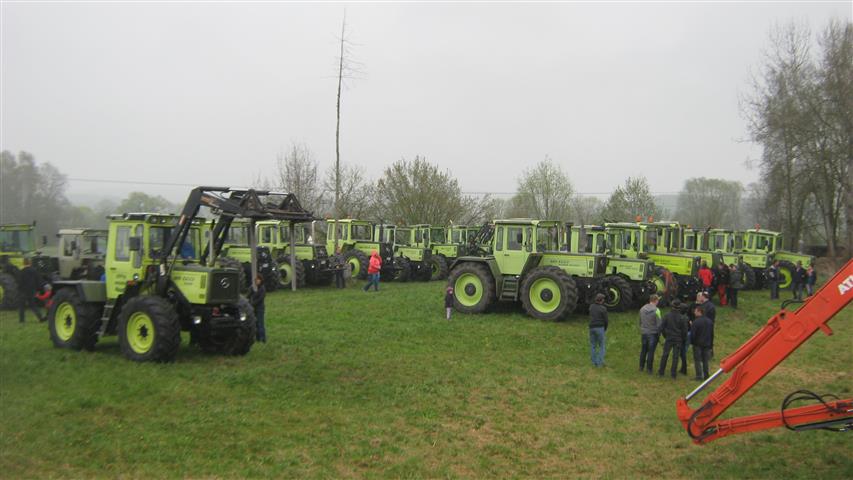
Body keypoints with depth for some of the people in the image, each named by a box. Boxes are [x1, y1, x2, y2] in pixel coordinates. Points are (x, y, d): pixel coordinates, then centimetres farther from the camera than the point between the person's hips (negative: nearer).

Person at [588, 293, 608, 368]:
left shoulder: (591, 306, 4)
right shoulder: (603, 309, -11)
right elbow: (605, 320, -8)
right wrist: (605, 329, 10)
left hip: (592, 328, 4)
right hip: (600, 328, -4)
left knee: (593, 346, 13)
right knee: (601, 346, 8)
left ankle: (594, 363, 14)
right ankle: (600, 362, 2)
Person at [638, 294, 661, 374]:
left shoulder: (642, 309, 1)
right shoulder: (656, 310, -16)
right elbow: (659, 324, -14)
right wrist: (659, 333, -1)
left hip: (643, 333, 5)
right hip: (653, 333, -5)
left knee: (643, 350, 17)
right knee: (651, 351, 4)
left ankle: (641, 367, 26)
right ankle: (649, 368, 9)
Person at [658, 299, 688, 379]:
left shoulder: (667, 316, -7)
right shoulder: (682, 318, -10)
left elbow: (662, 327, -2)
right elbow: (684, 330, -5)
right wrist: (684, 339, 9)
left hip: (668, 339, 1)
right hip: (678, 339, -1)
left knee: (665, 355, 11)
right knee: (675, 356, 5)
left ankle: (661, 371, 18)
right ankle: (673, 373, 8)